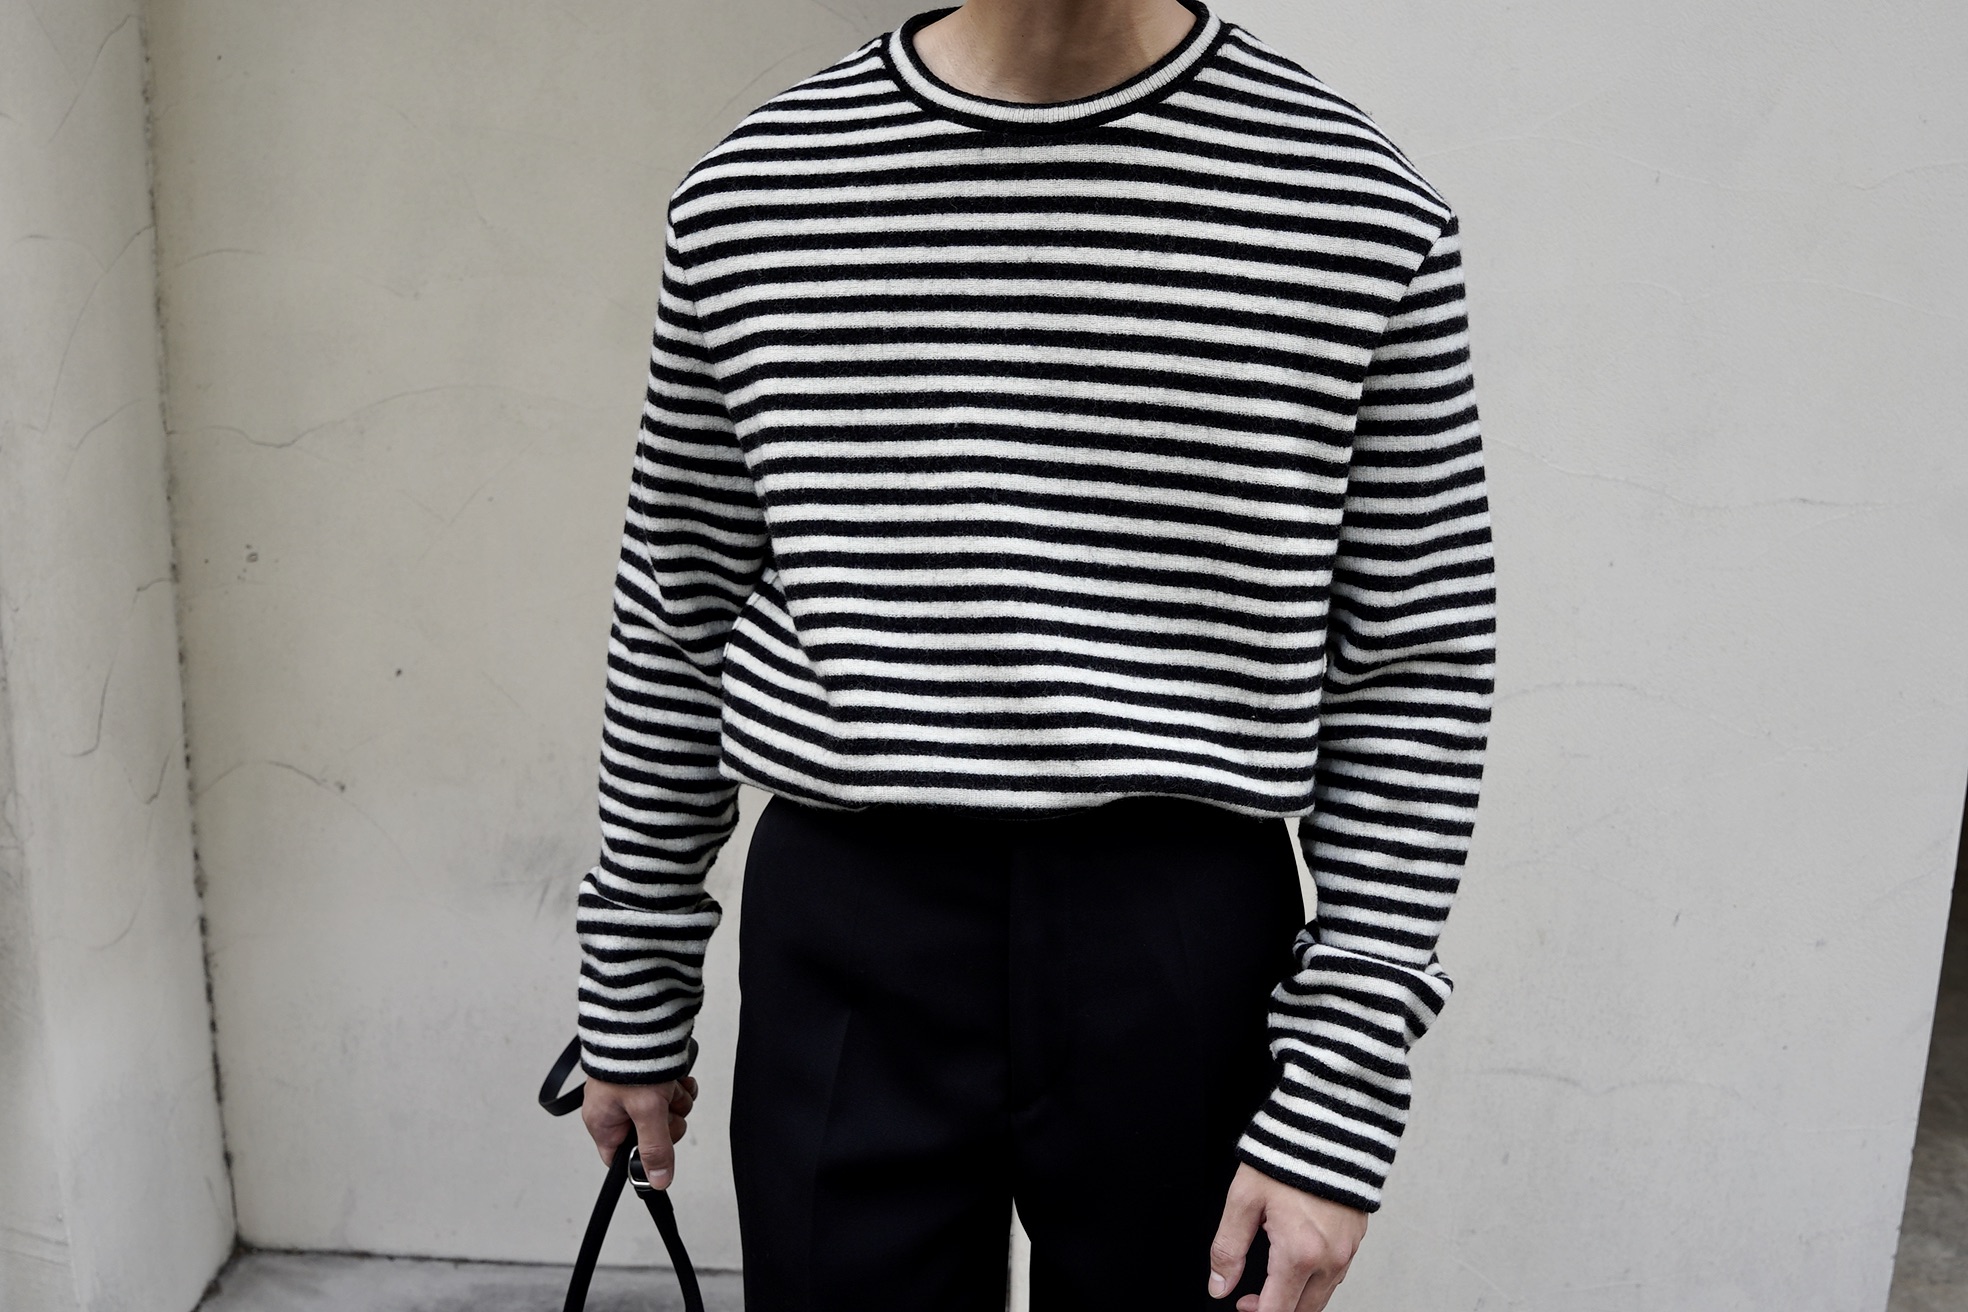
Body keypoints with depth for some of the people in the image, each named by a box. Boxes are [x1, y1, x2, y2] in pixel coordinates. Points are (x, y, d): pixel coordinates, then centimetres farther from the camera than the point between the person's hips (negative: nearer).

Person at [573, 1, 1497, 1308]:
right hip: (846, 954, 2)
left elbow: (1420, 676, -3)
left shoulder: (1365, 210, -4)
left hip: (1184, 953, -1)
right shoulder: (751, 190, 3)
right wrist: (634, 1002, 14)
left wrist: (1339, 1107, -7)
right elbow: (675, 624, 10)